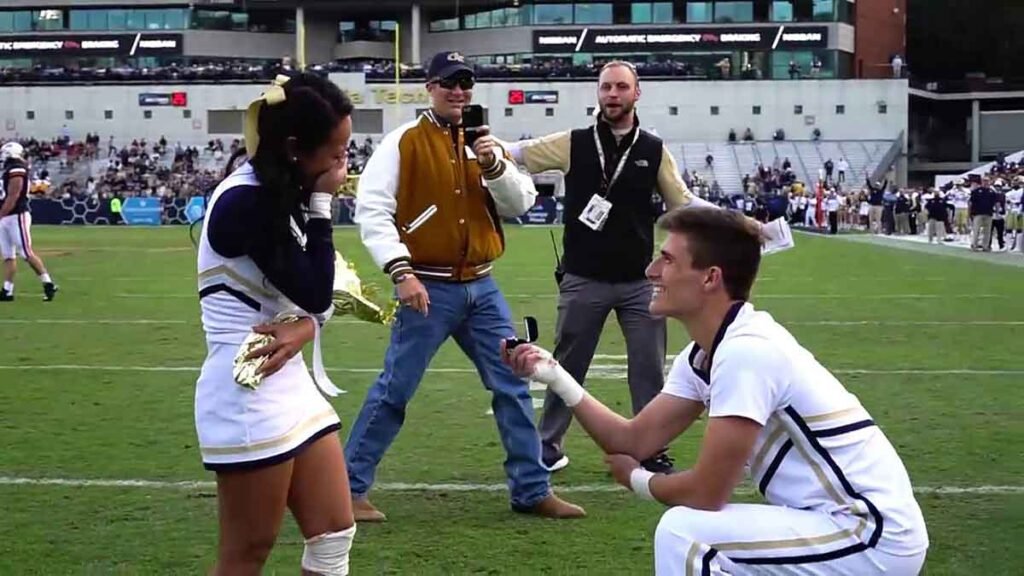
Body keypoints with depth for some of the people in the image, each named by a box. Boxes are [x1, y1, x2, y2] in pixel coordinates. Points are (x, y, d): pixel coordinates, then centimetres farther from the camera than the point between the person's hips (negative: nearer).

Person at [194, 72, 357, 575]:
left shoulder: (283, 193, 9)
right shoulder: (245, 201, -19)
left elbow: (314, 295, 11)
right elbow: (314, 295, -19)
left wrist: (302, 329, -12)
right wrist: (321, 205, -14)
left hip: (291, 383, 9)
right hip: (247, 396, -9)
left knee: (335, 534, 10)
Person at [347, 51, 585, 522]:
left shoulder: (484, 143, 11)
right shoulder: (403, 143, -6)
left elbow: (521, 203, 5)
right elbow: (371, 210, -11)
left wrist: (495, 165, -13)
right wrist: (401, 272, -20)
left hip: (481, 288, 6)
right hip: (429, 289, -6)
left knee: (514, 384, 7)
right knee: (394, 390, -3)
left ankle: (532, 490, 17)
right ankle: (348, 487, 9)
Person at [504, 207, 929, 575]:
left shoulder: (745, 351, -21)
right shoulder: (701, 357, 8)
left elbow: (706, 493, -19)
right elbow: (634, 440, 10)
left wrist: (636, 479, 1)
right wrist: (555, 377, 2)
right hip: (855, 523, 10)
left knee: (684, 533, -19)